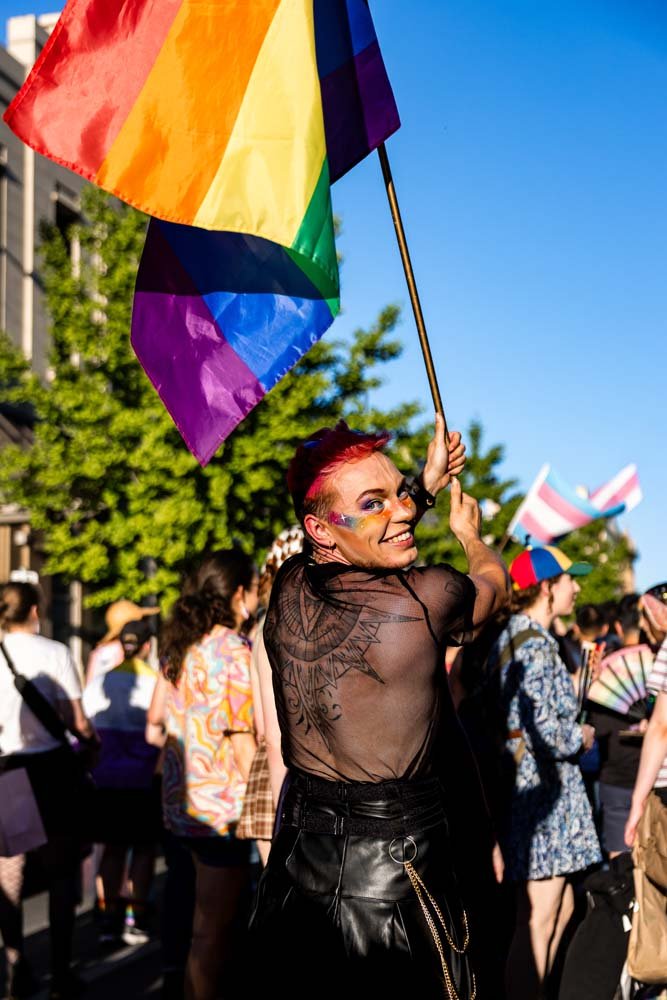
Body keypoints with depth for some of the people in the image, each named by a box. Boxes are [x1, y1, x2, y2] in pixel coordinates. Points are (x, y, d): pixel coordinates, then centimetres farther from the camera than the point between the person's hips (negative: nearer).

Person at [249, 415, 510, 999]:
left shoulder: (289, 589, -2)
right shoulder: (427, 598, -17)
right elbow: (494, 582, 9)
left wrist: (425, 487, 25)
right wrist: (468, 531, 30)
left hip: (299, 846, 6)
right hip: (395, 868, -6)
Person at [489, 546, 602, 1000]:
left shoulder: (512, 638, 14)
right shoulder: (535, 646, -17)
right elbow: (547, 727, -24)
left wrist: (573, 731, 14)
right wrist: (581, 737, -6)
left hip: (528, 781, 10)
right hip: (543, 787, -10)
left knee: (561, 909, 18)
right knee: (538, 921, -4)